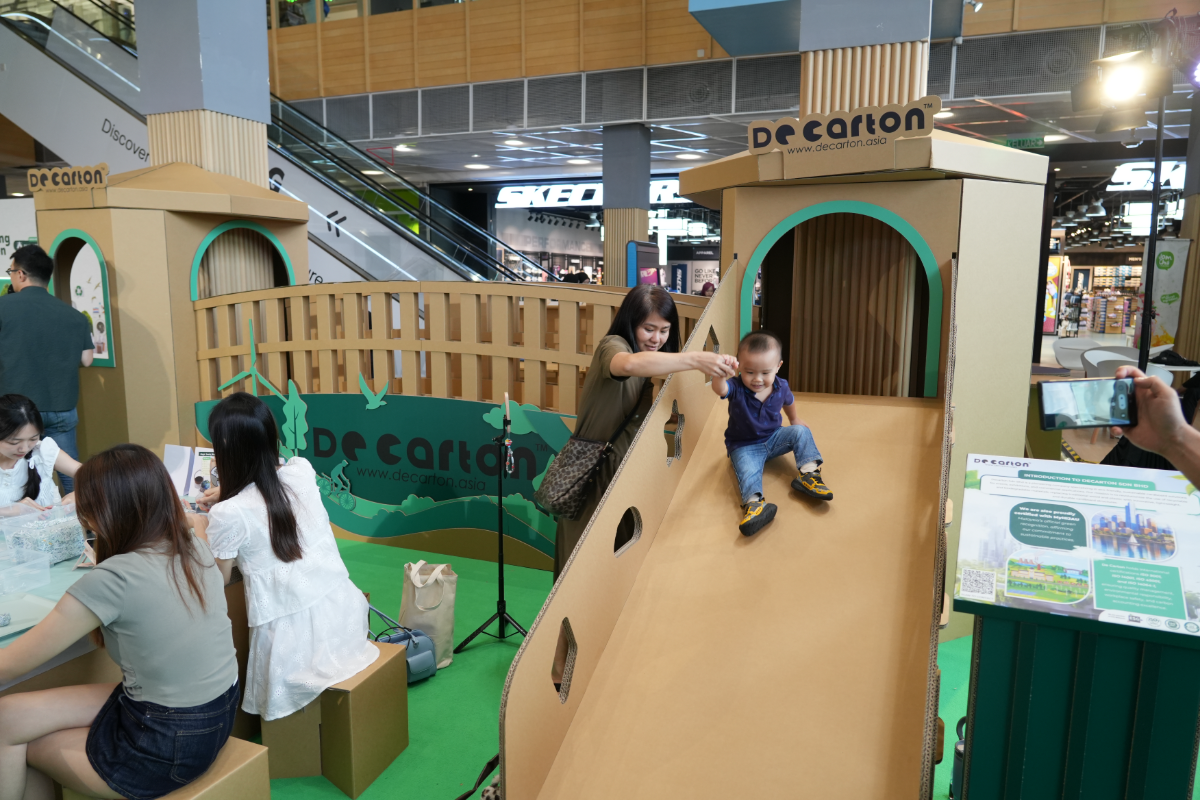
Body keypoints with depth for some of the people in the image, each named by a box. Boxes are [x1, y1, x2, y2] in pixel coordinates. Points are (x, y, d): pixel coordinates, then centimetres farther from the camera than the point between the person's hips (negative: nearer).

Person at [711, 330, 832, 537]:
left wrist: (794, 421, 30)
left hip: (773, 438, 5)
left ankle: (809, 472, -21)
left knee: (801, 431, -13)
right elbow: (719, 389, -48)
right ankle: (754, 502, -54)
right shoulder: (736, 389, -23)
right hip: (744, 446, -4)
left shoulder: (781, 387, -9)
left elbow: (789, 403, 17)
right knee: (747, 470, -32)